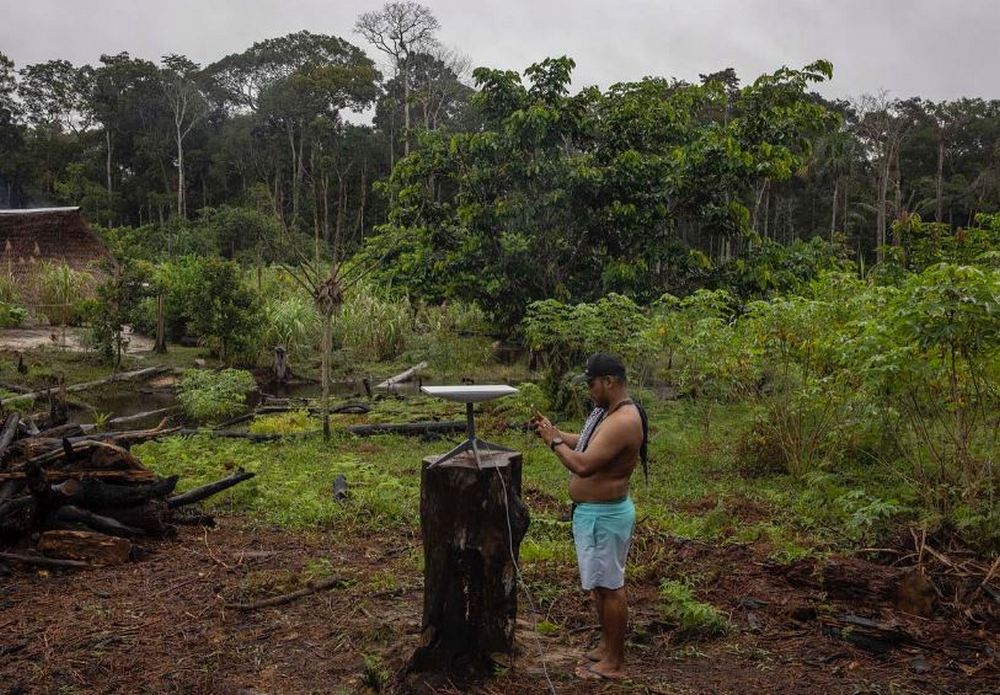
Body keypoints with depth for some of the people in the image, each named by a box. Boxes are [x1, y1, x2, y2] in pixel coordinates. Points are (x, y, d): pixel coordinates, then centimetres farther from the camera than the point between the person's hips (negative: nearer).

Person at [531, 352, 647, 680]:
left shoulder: (623, 421, -26)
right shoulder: (608, 412, 8)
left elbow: (583, 465, -31)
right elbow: (586, 444, 19)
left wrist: (554, 441, -17)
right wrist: (553, 430, 8)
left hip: (604, 515, -10)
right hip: (593, 511, 10)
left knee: (610, 586, 2)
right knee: (600, 583, 21)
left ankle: (615, 662, 14)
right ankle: (606, 644, 36)